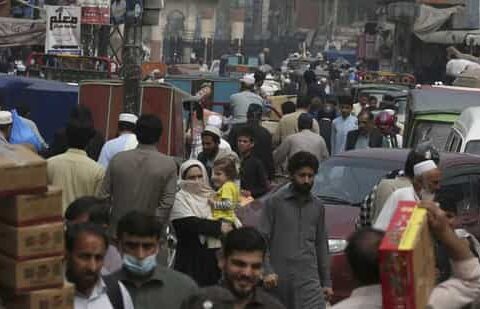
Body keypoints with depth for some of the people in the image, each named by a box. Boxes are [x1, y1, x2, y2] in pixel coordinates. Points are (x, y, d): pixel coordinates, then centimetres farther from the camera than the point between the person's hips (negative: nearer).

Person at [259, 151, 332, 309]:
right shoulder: (274, 202, -1)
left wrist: (326, 281, 14)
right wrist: (267, 271, -16)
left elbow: (321, 244, 16)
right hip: (279, 278, -2)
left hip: (309, 279, 2)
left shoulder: (317, 206, 12)